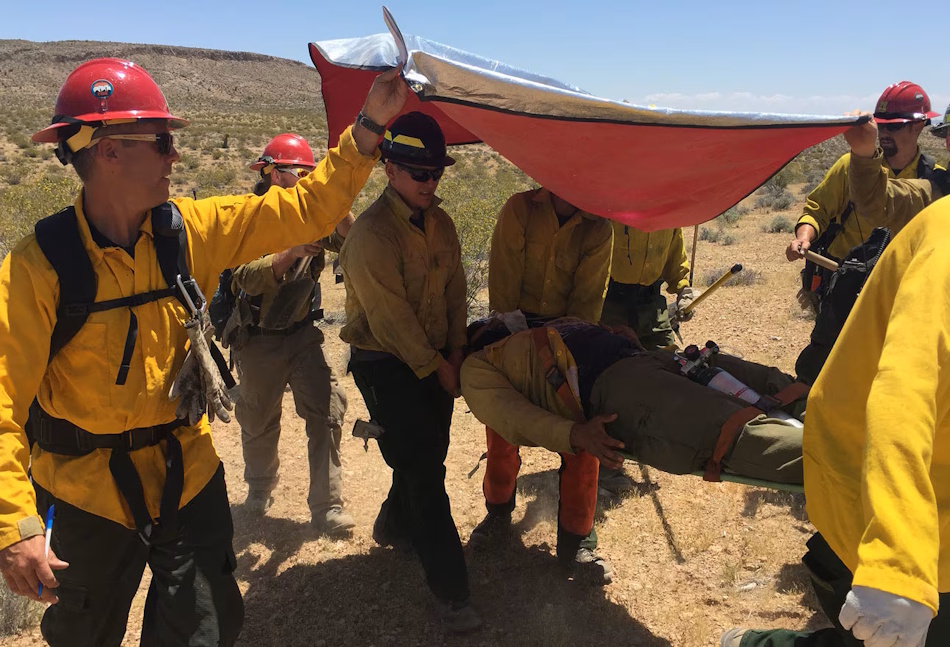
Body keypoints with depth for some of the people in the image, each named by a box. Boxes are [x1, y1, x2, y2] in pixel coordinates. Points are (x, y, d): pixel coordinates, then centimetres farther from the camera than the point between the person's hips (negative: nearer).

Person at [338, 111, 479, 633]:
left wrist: (455, 354, -1)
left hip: (435, 360, 7)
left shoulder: (440, 224, 6)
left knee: (428, 454, 16)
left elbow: (455, 292, 8)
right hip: (388, 365, -7)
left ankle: (393, 526, 45)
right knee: (424, 470, -5)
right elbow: (392, 319, -19)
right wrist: (436, 368, -11)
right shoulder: (371, 233, -20)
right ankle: (450, 591, 5)